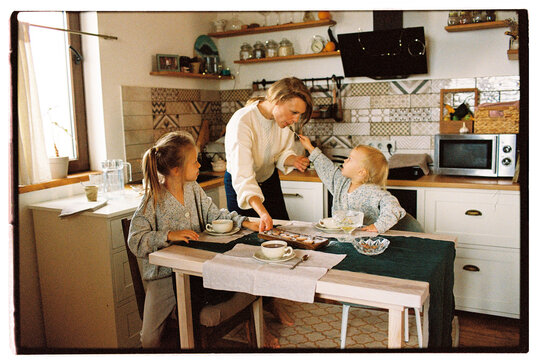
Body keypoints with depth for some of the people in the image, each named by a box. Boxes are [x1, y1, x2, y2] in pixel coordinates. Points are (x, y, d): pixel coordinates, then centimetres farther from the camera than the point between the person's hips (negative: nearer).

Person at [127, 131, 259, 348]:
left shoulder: (193, 189, 3)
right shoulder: (153, 200, -15)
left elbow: (214, 214, 9)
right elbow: (136, 242, -17)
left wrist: (244, 222, -4)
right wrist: (169, 235, -28)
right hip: (164, 274, -5)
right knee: (150, 339, -9)